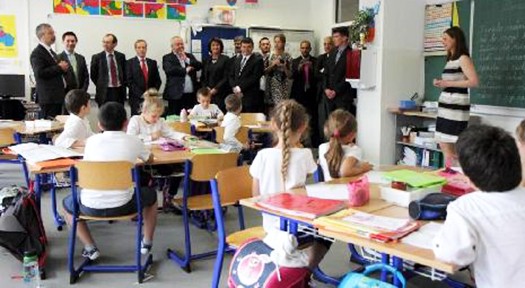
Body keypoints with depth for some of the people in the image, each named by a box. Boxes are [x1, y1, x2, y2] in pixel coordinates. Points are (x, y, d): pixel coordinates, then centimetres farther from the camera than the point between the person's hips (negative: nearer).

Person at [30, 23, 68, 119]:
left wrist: (63, 67, 8)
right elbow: (40, 73, -21)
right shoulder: (37, 53, -9)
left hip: (57, 96, 9)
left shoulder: (51, 52, 20)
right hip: (48, 97, -9)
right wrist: (59, 68, -17)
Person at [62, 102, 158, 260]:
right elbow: (150, 159, 22)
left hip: (91, 207, 0)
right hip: (123, 205, 0)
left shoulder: (92, 141, 2)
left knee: (68, 203, 33)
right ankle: (147, 242, 35)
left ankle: (90, 248, 21)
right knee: (150, 195, 31)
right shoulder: (133, 141, 1)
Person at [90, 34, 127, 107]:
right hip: (104, 92, -2)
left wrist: (123, 86, 5)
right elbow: (93, 75, 6)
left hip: (119, 92, 2)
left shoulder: (121, 56, 7)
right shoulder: (97, 57, 0)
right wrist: (101, 86, 3)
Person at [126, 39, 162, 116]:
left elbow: (158, 80, 12)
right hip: (136, 98, -2)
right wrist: (141, 95, -13)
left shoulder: (153, 62, 14)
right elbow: (129, 81, -5)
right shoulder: (130, 63, 3)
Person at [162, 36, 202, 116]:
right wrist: (186, 70, -5)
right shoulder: (167, 58, 4)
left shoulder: (190, 56, 19)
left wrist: (186, 59, -5)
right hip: (176, 94, -4)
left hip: (191, 94, 4)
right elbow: (170, 70, -14)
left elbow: (199, 66, 5)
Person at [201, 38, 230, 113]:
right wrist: (206, 88, -3)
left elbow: (226, 77, -4)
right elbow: (203, 77, 14)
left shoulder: (225, 59, 3)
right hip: (208, 93, 3)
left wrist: (216, 89, -11)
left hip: (221, 93, -3)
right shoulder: (206, 61, 16)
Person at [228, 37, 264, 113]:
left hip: (251, 98, -5)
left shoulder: (258, 60, -2)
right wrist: (235, 88, -4)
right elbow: (231, 76, 15)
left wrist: (240, 88, -13)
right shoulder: (237, 60, 19)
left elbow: (254, 78, -11)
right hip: (237, 96, 5)